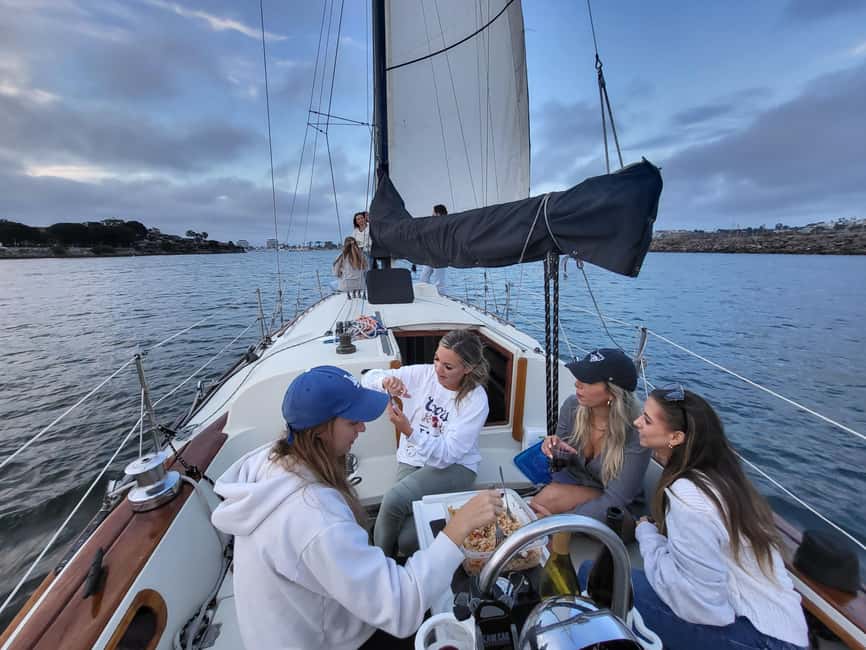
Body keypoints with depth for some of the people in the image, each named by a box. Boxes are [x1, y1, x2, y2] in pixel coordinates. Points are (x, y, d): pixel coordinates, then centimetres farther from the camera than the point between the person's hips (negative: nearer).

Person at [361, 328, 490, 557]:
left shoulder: (476, 400, -17)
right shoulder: (423, 374, -8)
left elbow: (447, 454, -22)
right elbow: (368, 378, -4)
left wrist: (408, 431, -37)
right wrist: (385, 381, -29)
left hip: (454, 467, -3)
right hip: (412, 459, 3)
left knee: (395, 499, -28)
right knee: (406, 538, -19)